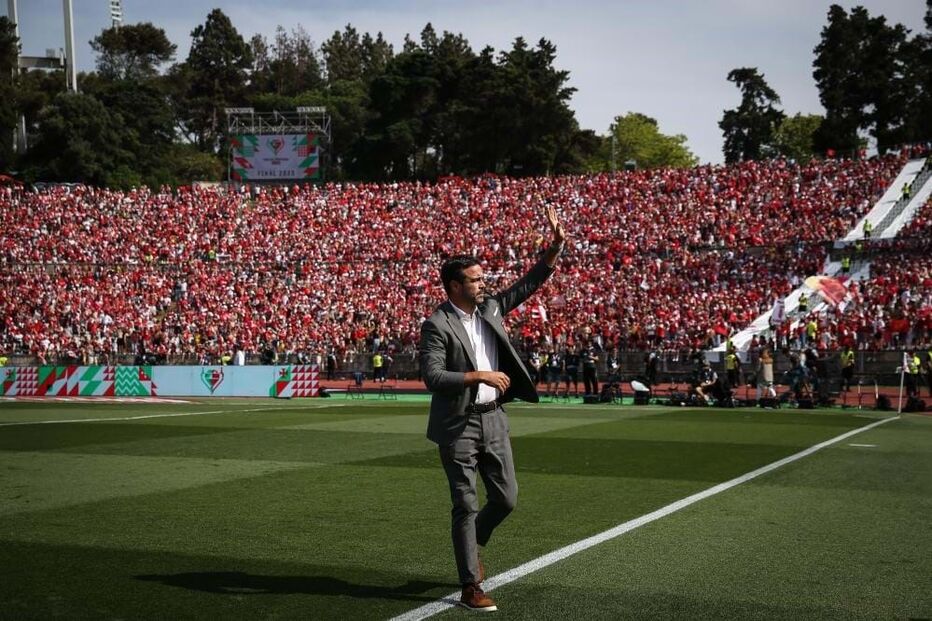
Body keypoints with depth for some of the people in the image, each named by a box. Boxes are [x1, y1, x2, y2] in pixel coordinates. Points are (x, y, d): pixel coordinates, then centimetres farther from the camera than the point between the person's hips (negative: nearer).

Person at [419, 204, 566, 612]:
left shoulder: (490, 308, 7)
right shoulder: (437, 326, -13)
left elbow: (532, 282, 9)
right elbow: (432, 376, -22)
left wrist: (557, 245, -1)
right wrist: (481, 376, -24)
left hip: (493, 420, 6)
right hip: (458, 425, -6)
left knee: (506, 499, 10)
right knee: (466, 506, -1)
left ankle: (469, 544, 38)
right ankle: (470, 588, 7)